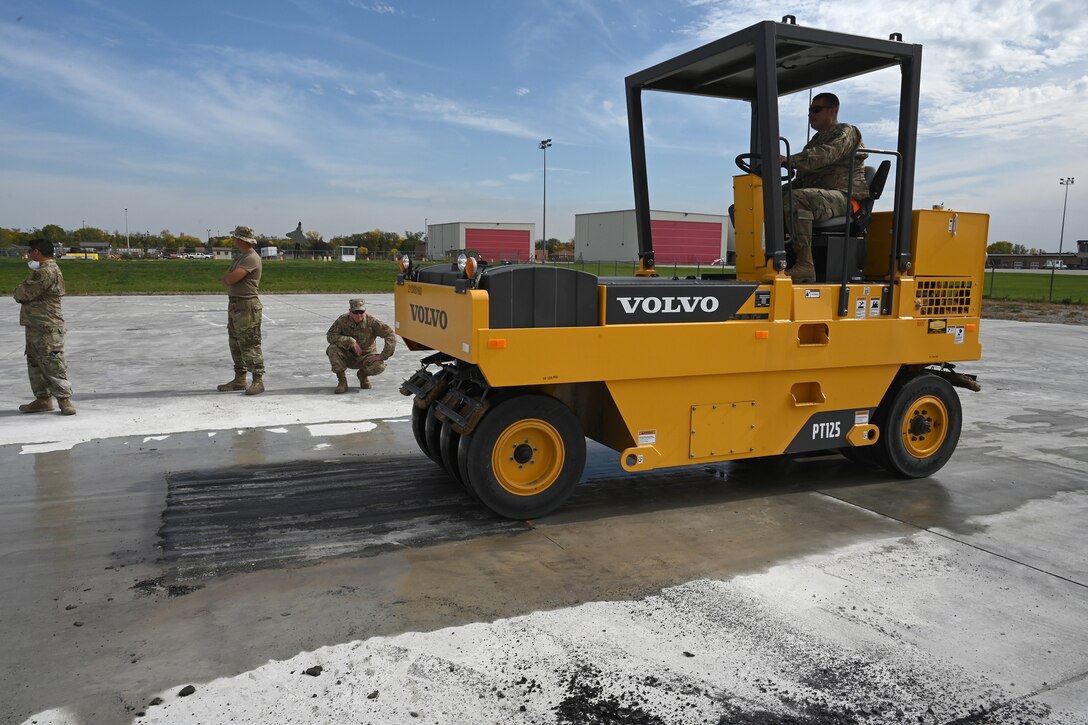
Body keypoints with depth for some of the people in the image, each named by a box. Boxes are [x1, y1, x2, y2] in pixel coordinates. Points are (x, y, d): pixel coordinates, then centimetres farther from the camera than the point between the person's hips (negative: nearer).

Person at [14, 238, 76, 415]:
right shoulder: (41, 270, 19)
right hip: (34, 326, 11)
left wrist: (17, 293, 4)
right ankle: (43, 398, 21)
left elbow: (25, 294, -17)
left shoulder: (48, 271, -17)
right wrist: (21, 293, -1)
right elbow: (24, 293, 20)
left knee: (53, 364, -8)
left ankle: (64, 399, -4)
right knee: (35, 363, 14)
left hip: (47, 328, -11)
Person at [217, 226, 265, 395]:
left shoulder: (252, 258, -16)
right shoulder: (239, 256, 17)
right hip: (234, 304, 10)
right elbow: (226, 279, 17)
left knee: (249, 345, -10)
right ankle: (239, 380, 22)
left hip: (247, 306, -10)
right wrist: (230, 278, -4)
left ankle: (258, 381, -7)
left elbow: (230, 279, -21)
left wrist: (228, 277, 0)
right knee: (235, 344, 14)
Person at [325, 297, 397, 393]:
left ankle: (363, 374, 8)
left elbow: (391, 335, -20)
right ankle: (342, 381, -11)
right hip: (348, 357, 1)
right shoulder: (343, 320, -13)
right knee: (332, 348, -28)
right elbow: (330, 336, -21)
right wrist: (351, 341, -30)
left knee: (380, 366, -31)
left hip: (366, 357, -1)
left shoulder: (372, 321, -17)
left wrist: (382, 356, -25)